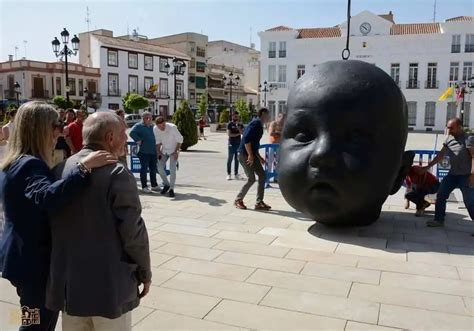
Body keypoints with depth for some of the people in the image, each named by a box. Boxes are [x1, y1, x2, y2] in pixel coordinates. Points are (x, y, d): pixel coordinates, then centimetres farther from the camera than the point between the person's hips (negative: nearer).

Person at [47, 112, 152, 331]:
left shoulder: (60, 170, 1)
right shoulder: (117, 174, -18)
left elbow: (52, 225, 7)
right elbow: (133, 231, -18)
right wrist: (145, 272, -3)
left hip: (68, 282, 6)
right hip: (109, 285, -6)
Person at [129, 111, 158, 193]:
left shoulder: (152, 126, 16)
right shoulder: (139, 126, -5)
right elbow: (132, 133, -21)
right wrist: (138, 140, -20)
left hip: (153, 151, 7)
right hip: (144, 151, -6)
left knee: (153, 169, 13)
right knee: (144, 168, 0)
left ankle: (154, 185, 25)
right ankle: (144, 187, 7)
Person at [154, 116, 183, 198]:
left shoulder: (172, 127, -26)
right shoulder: (155, 129, -13)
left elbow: (180, 139, -14)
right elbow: (158, 141, 4)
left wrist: (176, 151, -14)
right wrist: (158, 151, -2)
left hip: (173, 150, -4)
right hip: (164, 150, 4)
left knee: (172, 169, -13)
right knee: (160, 167, -1)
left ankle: (171, 189, -1)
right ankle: (166, 184, 21)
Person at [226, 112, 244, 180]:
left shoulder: (240, 124, 12)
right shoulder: (230, 124, 0)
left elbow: (242, 132, -2)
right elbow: (229, 134, -9)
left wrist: (238, 126, -12)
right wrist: (238, 134, -6)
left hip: (238, 144, 4)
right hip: (231, 144, -4)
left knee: (237, 160, 7)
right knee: (230, 160, -3)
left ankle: (236, 174, 13)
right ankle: (229, 174, 2)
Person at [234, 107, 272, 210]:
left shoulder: (259, 126, 18)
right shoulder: (256, 123, -12)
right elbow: (246, 139, -22)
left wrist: (260, 158, 21)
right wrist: (250, 155, -23)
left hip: (252, 155, 10)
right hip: (244, 155, -10)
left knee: (262, 175, 4)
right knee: (251, 179, -8)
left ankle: (259, 202, 9)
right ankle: (238, 200, 9)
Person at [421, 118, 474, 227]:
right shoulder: (449, 138, 9)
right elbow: (441, 155, 15)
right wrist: (427, 167, 14)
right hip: (452, 174, 7)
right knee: (440, 196, 9)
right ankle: (439, 220, 21)